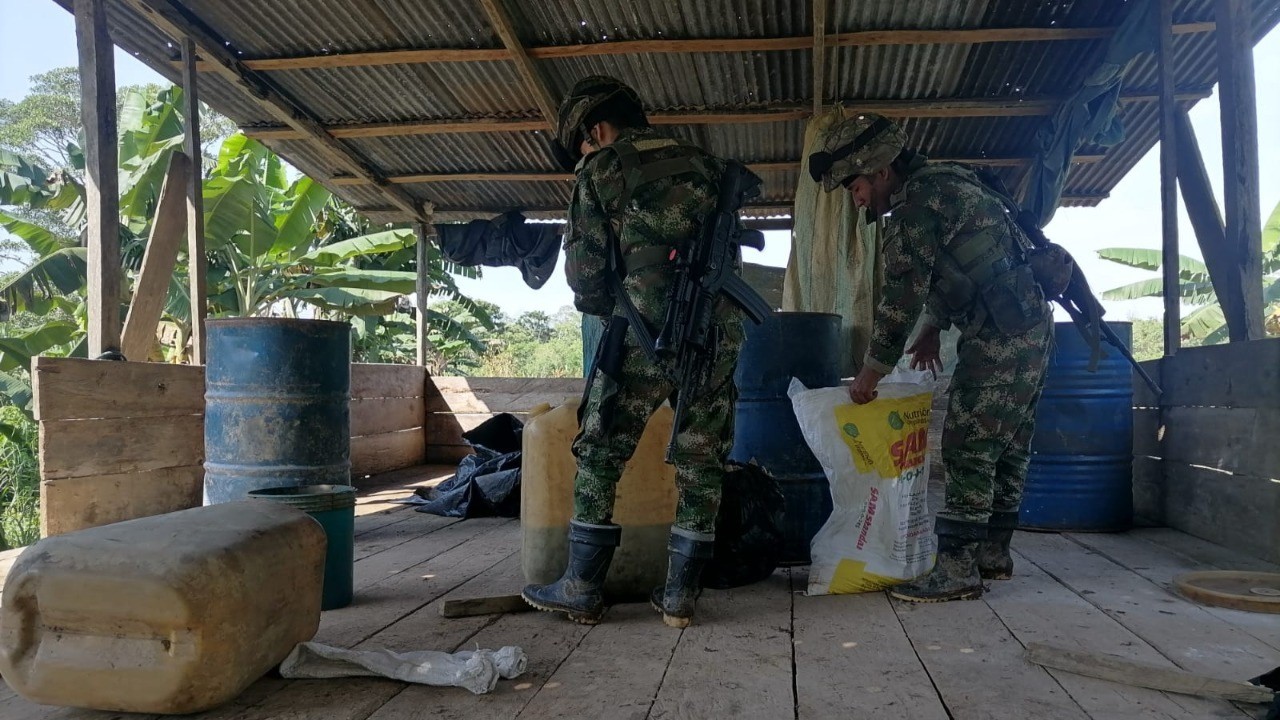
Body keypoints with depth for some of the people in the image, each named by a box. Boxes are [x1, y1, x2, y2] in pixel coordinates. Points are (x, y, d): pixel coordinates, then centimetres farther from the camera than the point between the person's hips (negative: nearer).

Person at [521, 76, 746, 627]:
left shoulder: (599, 171, 7)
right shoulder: (704, 164, 21)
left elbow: (585, 269, 3)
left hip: (645, 333, -4)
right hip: (719, 330, 5)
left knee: (599, 456, 8)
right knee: (701, 466, 11)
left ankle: (582, 590, 13)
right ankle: (680, 595, 17)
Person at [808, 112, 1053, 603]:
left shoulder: (915, 204, -15)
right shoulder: (941, 182, 17)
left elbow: (902, 295, -16)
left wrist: (871, 373, -9)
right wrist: (934, 328, 23)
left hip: (1000, 339, -11)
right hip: (1032, 329, 11)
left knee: (969, 451, -8)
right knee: (1007, 450, 14)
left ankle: (957, 570, -4)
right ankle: (993, 554, 23)